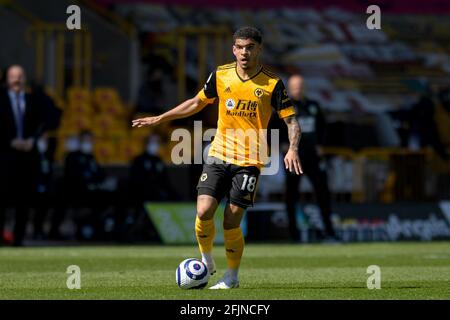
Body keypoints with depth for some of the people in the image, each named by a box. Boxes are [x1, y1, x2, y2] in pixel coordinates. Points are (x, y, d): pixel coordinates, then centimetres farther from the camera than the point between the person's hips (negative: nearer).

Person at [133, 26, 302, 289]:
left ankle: (232, 277, 14)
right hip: (219, 155, 3)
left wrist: (293, 149, -21)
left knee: (231, 222, -6)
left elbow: (291, 121, -3)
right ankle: (206, 261, 15)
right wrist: (160, 119, 17)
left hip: (250, 161, -3)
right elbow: (197, 103, 18)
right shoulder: (221, 75, 3)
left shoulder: (273, 84, -6)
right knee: (204, 211, -12)